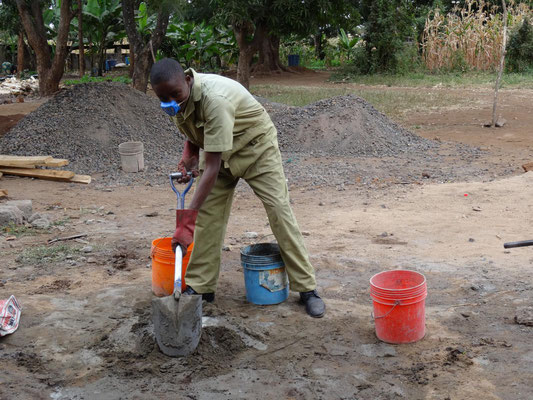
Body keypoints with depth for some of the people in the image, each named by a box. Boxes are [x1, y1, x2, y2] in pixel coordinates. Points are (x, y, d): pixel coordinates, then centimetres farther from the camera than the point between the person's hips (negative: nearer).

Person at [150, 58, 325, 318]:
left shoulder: (214, 99, -40)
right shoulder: (178, 97, -15)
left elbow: (213, 167, -41)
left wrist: (188, 218, -42)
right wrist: (188, 157, -14)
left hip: (255, 147, -6)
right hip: (218, 152, 7)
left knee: (279, 211, -11)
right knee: (208, 215, -2)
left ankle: (307, 288, -3)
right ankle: (200, 287, 7)